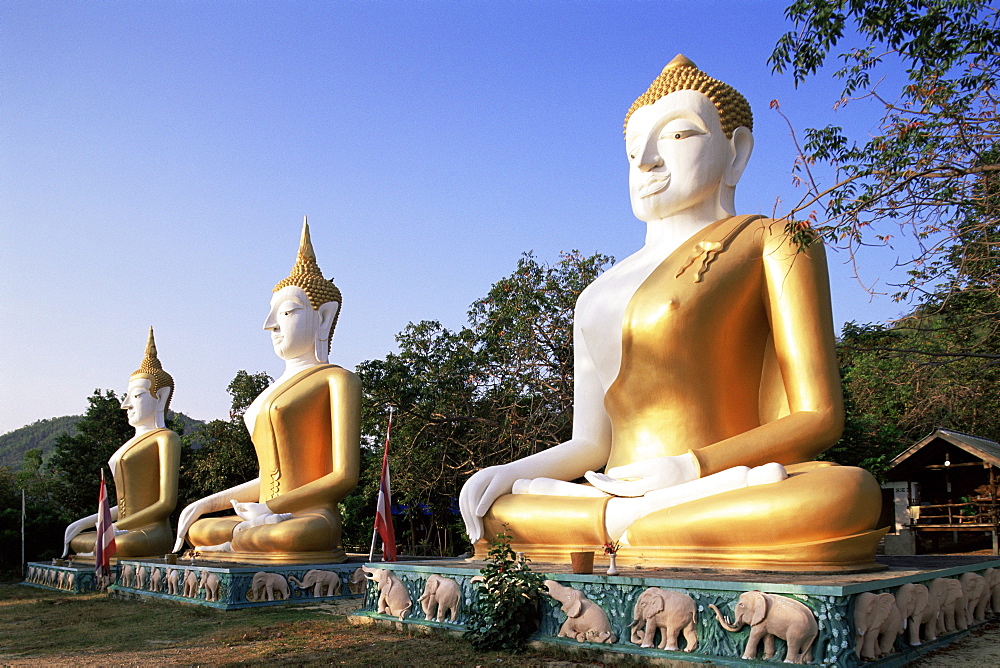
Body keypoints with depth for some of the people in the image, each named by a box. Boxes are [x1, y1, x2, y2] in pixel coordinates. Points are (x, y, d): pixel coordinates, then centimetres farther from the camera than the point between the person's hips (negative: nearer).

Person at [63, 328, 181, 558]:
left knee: (124, 544, -38)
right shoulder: (134, 442, 24)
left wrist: (114, 527, -13)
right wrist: (86, 522, 13)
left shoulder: (166, 438, -3)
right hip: (125, 532, 11)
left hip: (152, 532, -11)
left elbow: (167, 503, -11)